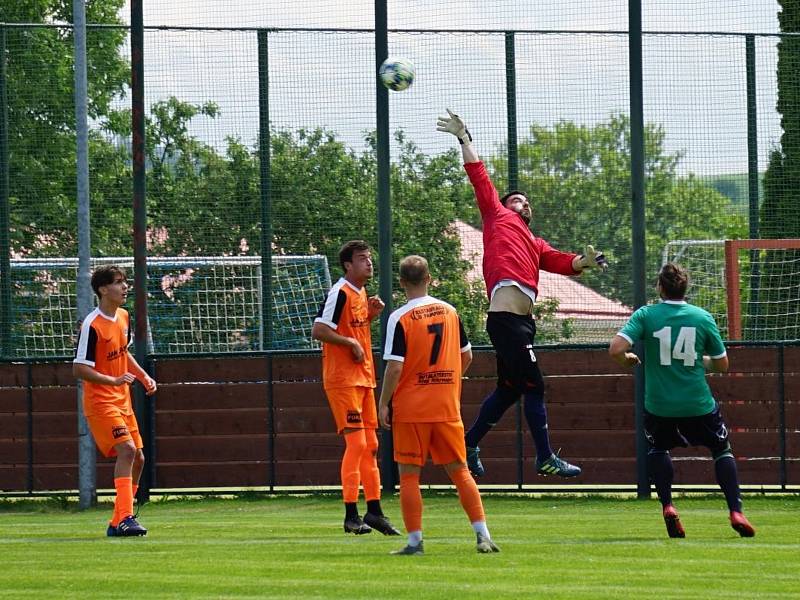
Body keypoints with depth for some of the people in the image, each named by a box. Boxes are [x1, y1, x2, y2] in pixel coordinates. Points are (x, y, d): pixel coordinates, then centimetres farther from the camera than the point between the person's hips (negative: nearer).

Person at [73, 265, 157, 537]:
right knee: (126, 449, -24)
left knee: (137, 458, 9)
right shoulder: (92, 325, -18)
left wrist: (143, 376, 12)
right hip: (100, 402, -9)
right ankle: (125, 518, -28)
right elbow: (79, 369, -19)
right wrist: (115, 380, -28)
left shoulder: (123, 317, 8)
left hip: (122, 401, 9)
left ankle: (118, 523, 19)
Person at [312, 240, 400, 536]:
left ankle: (374, 510, 16)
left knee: (371, 445, 11)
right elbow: (318, 330, -20)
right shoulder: (339, 293, -14)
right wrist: (351, 343, -17)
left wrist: (372, 313, 9)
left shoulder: (361, 293, 14)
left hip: (364, 378, 9)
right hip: (342, 379, -9)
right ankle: (351, 515, -9)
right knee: (356, 443, -12)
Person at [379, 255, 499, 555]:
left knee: (409, 475, 3)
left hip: (411, 409, -4)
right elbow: (466, 356, 14)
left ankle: (415, 540, 0)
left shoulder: (399, 318, -10)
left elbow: (394, 366, -15)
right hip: (447, 407, 4)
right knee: (459, 471, 9)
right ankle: (482, 535, 2)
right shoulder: (449, 311, 6)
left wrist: (383, 404, -6)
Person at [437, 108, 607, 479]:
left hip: (521, 319, 9)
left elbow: (562, 262, 15)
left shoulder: (535, 244, 29)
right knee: (533, 385, -8)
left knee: (509, 389, 17)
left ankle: (469, 445, 29)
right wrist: (464, 139, 6)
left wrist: (585, 261, -4)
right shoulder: (497, 217, 14)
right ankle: (546, 459, -5)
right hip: (506, 315, -9)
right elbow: (479, 176, 10)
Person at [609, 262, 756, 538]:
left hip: (658, 405, 0)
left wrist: (628, 360, 5)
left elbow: (616, 349, -17)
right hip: (698, 404, 0)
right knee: (722, 450, 19)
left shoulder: (645, 315, -6)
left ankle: (667, 505, 9)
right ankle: (735, 511, 5)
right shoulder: (702, 317, -2)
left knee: (657, 448, 28)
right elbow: (722, 364, 5)